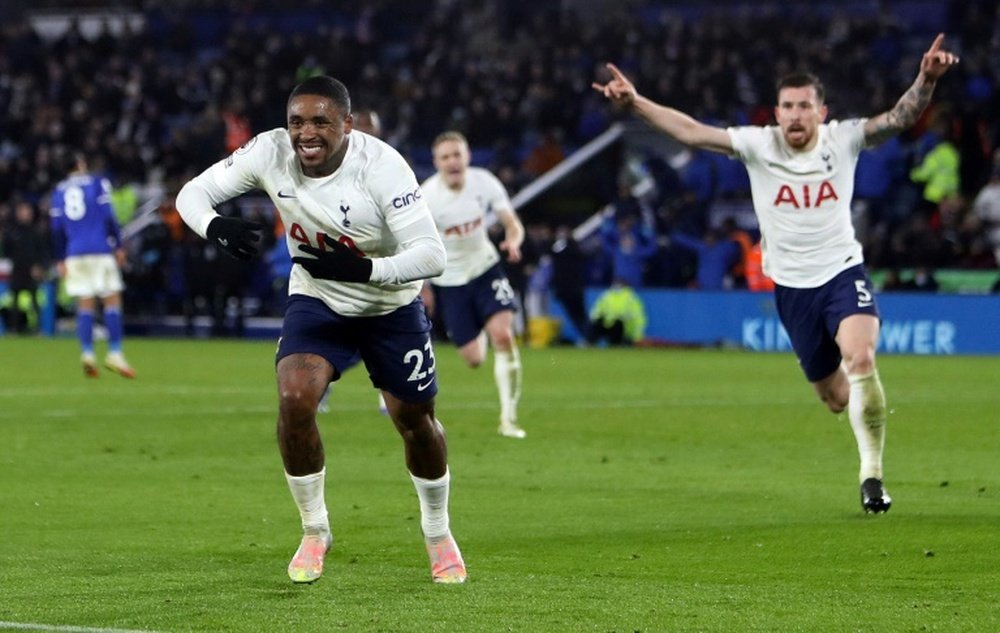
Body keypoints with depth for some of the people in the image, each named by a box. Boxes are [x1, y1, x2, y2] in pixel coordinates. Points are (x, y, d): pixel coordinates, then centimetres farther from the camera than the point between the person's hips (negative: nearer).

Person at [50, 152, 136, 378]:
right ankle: (114, 353, -9)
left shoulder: (59, 191, 12)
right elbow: (108, 217, -5)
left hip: (75, 255, 3)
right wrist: (119, 247, 0)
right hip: (100, 250, -3)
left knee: (85, 304, 4)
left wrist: (60, 260, 15)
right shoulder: (98, 184, 2)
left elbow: (57, 229, 11)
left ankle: (87, 353, -10)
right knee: (112, 300, -1)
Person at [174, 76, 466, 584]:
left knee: (415, 421, 11)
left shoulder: (380, 166, -31)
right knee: (294, 400, -22)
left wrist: (363, 269, -49)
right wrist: (215, 226, -36)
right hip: (316, 301, 1)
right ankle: (314, 532, 0)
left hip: (391, 308, -1)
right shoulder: (271, 152, -21)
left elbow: (431, 255, -34)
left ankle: (438, 534, 39)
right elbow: (194, 192, -13)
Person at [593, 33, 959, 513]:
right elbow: (692, 132, -9)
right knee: (835, 397, 7)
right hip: (792, 286, 2)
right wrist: (635, 103, -18)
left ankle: (872, 474, -16)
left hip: (842, 272, -2)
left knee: (860, 359, -27)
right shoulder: (758, 145, -5)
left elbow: (900, 118, -16)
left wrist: (926, 80, -35)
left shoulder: (843, 140, -6)